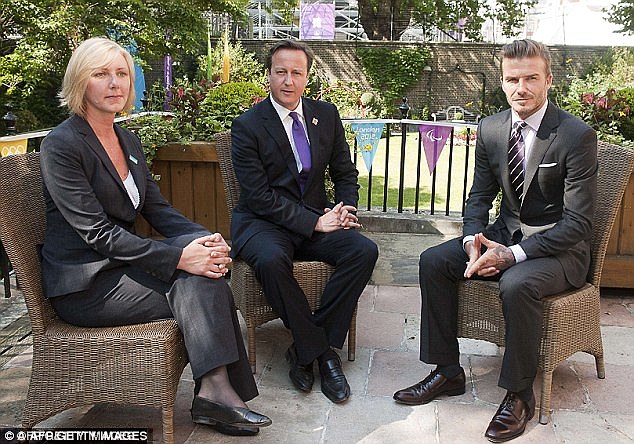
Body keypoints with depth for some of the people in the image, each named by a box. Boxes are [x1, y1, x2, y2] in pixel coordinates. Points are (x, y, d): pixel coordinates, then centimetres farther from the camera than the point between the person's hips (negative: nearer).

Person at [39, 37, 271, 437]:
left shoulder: (127, 141, 12)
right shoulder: (62, 145, -13)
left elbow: (158, 208, 7)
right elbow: (98, 232, -20)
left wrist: (206, 239, -14)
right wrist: (178, 257, -28)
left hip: (120, 264, 7)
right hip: (84, 285, -7)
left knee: (205, 268, -19)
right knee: (198, 284, -22)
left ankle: (214, 391, -20)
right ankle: (215, 391, -16)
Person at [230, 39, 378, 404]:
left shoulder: (326, 115, 8)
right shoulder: (247, 126, -7)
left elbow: (346, 173, 12)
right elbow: (259, 196, -14)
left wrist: (345, 210, -9)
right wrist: (314, 222, -21)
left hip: (318, 217, 4)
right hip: (264, 222, -4)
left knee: (364, 250, -22)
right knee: (271, 260, -37)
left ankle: (306, 350, -13)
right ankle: (319, 350, -16)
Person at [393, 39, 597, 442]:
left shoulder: (577, 135, -17)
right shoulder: (491, 128, 0)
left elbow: (578, 222, -19)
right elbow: (480, 196, 8)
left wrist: (513, 255, -27)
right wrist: (474, 240, -13)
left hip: (561, 247, -6)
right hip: (505, 232, 6)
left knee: (516, 283, -35)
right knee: (433, 261, -10)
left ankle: (520, 394, -12)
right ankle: (448, 372, 1)